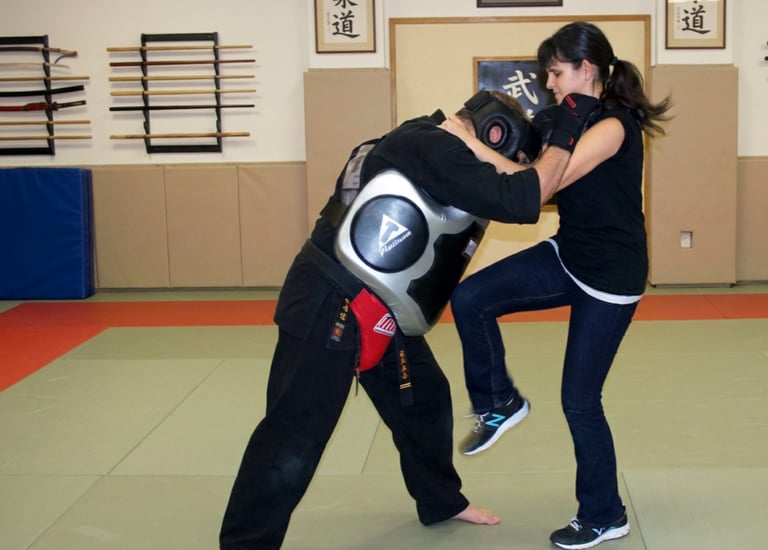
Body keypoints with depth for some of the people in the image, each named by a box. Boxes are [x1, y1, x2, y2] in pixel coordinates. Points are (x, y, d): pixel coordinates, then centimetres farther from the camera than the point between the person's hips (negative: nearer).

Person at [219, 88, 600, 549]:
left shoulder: (427, 145, 13)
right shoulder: (433, 149, -18)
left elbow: (500, 196, 23)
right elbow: (519, 201, -24)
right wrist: (566, 135, -18)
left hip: (381, 312, 11)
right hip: (331, 307, -11)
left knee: (424, 399, 20)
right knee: (294, 436, -7)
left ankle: (442, 502, 40)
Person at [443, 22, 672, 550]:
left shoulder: (613, 125, -22)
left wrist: (473, 145, -29)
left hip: (611, 277, -8)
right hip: (567, 257, 8)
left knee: (580, 400, 1)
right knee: (470, 298, -10)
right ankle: (500, 403, 12)